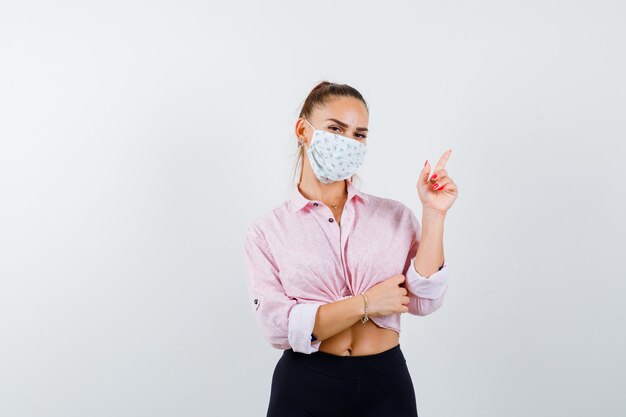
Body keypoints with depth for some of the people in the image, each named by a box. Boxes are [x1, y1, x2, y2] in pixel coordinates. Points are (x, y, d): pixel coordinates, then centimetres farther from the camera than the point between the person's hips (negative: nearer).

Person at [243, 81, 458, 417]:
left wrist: (433, 213, -12)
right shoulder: (267, 230, -2)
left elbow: (424, 301, -8)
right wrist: (365, 303, -14)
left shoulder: (395, 215, 2)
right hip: (305, 389, -1)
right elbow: (278, 326, -11)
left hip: (386, 387, 2)